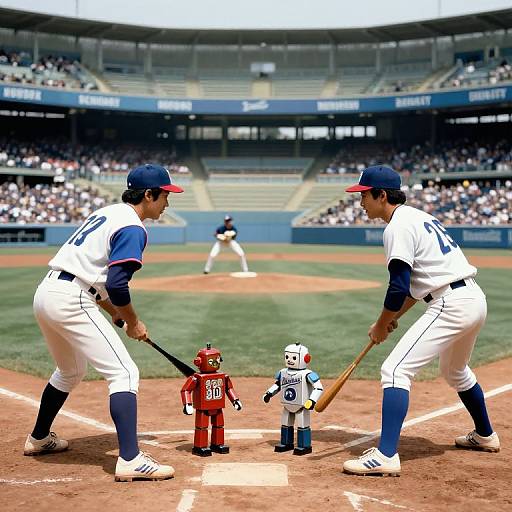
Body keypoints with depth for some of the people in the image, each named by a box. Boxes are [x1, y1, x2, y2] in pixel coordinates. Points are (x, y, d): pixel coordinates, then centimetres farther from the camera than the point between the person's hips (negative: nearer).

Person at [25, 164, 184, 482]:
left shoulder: (106, 213, 19)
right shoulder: (132, 228, -10)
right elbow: (116, 284, -20)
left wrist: (114, 311, 20)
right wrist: (133, 322, -3)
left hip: (45, 292, 10)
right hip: (70, 301, -10)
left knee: (71, 372, 29)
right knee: (124, 373, -10)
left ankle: (39, 439, 45)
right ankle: (130, 461, -19)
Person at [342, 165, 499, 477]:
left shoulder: (398, 227, -12)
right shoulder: (419, 217, 18)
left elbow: (399, 288, -18)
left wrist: (382, 325, -3)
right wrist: (394, 318, 17)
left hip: (452, 305, -10)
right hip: (476, 299, 10)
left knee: (396, 370, -13)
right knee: (455, 372, 31)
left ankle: (386, 456, -19)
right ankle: (485, 436, 50)